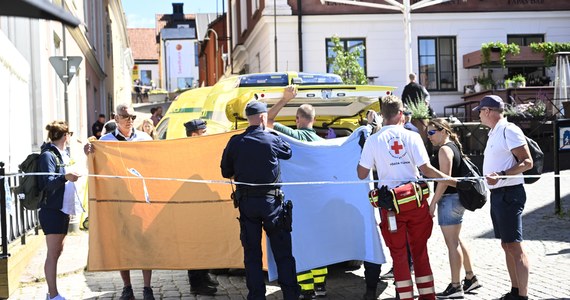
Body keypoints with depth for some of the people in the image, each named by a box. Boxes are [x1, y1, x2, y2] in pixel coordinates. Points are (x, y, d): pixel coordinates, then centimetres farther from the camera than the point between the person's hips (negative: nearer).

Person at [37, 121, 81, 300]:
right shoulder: (48, 155, -11)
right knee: (53, 253, -8)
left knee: (58, 250, 12)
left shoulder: (63, 155, 15)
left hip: (63, 209, 9)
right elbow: (48, 183, -21)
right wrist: (66, 177, -36)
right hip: (51, 210, -9)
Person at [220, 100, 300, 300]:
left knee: (251, 252, 10)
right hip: (270, 201, -2)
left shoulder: (235, 142, -2)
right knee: (283, 251, 8)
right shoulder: (272, 139, -9)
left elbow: (226, 172, 4)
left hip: (246, 201, 2)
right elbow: (289, 153, 11)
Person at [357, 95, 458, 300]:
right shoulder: (411, 136, -3)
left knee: (398, 254, 9)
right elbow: (426, 169, -9)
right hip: (415, 200, 1)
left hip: (390, 204, 0)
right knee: (420, 251, 12)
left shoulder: (373, 140, -2)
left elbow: (362, 174, 2)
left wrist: (362, 152, 17)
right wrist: (454, 181, -4)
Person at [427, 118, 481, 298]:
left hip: (449, 199, -10)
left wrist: (433, 202, -18)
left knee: (452, 243, -6)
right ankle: (470, 278, 26)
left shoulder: (444, 149, -14)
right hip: (457, 198, 10)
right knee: (456, 241, 19)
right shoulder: (454, 147, 16)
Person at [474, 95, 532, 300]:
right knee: (506, 245, 13)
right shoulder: (495, 133, 15)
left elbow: (527, 162, -18)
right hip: (498, 193, 10)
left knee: (514, 246, -10)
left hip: (509, 193, -10)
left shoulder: (509, 131, -14)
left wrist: (501, 175, -26)